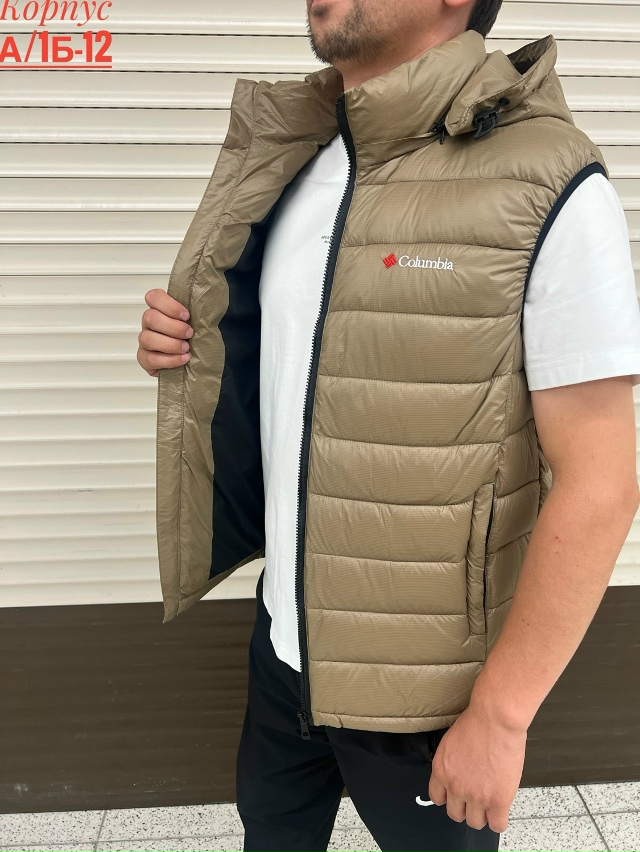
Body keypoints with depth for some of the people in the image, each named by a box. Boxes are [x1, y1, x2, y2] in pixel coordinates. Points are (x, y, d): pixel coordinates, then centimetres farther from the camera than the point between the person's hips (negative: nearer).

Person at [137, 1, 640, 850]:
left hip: (420, 685, -6)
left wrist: (501, 714, -15)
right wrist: (185, 348, -4)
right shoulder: (292, 165, 3)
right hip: (284, 640, 6)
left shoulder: (548, 187, -19)